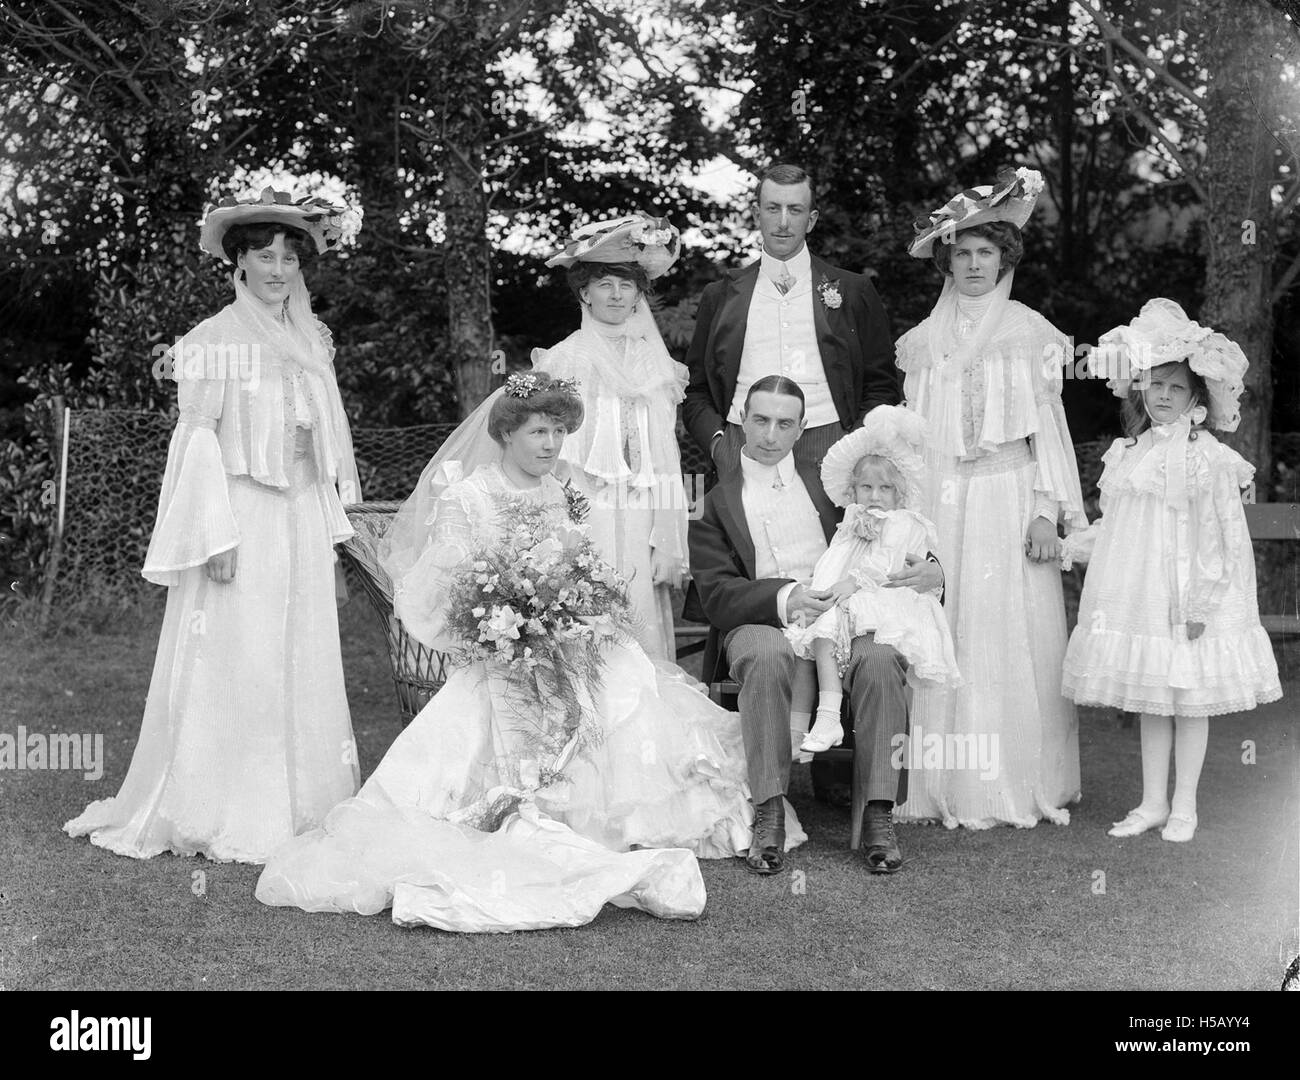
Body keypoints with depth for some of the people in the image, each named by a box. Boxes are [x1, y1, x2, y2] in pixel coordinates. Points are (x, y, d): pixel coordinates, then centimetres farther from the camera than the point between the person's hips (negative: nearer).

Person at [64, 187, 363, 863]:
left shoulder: (312, 339, 13)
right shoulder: (215, 340, -4)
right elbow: (198, 437, -8)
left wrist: (332, 530, 13)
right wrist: (216, 535, -15)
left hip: (303, 518, 6)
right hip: (240, 511, -6)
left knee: (305, 664, 7)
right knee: (230, 666, -4)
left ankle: (300, 809, 15)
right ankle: (222, 818, 5)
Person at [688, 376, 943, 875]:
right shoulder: (716, 502, 14)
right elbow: (717, 595, 1)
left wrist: (930, 571, -4)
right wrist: (785, 598, -18)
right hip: (759, 623, -2)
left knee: (881, 658, -31)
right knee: (767, 657, -37)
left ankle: (879, 815, -28)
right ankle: (769, 815, -34)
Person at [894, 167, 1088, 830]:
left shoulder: (1030, 333, 6)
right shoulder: (925, 342, 13)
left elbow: (1048, 427, 4)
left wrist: (1048, 511, -5)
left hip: (1012, 503, -2)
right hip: (942, 505, 2)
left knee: (1016, 640, -5)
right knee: (948, 642, -2)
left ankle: (1024, 789, 3)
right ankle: (951, 791, 3)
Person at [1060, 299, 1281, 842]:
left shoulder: (1208, 458, -9)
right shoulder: (1127, 453, 10)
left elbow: (1219, 535, -12)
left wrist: (1202, 601, -15)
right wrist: (1071, 546, 10)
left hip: (1184, 598, -5)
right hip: (1135, 595, 5)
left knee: (1189, 700, 3)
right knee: (1149, 700, 12)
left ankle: (1184, 806, 15)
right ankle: (1152, 802, 21)